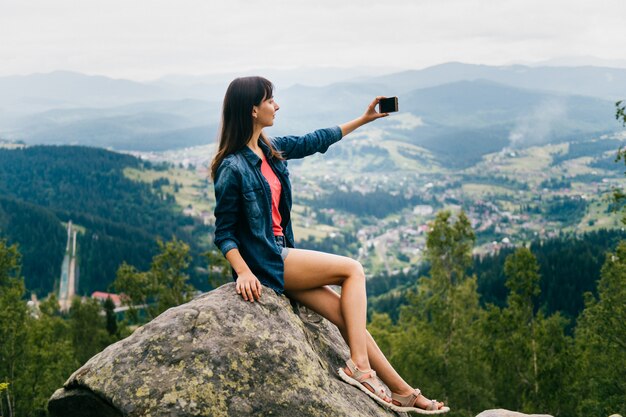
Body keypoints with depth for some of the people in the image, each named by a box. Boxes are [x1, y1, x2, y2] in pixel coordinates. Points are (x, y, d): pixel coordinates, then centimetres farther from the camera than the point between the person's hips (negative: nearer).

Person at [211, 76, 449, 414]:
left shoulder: (269, 149, 8)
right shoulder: (233, 168, -16)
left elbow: (315, 141, 21)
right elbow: (224, 232, -14)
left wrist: (363, 119, 26)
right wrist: (243, 272, -27)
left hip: (280, 254, 7)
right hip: (264, 262, -7)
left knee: (346, 315, -1)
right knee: (353, 270, -10)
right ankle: (359, 365, -8)